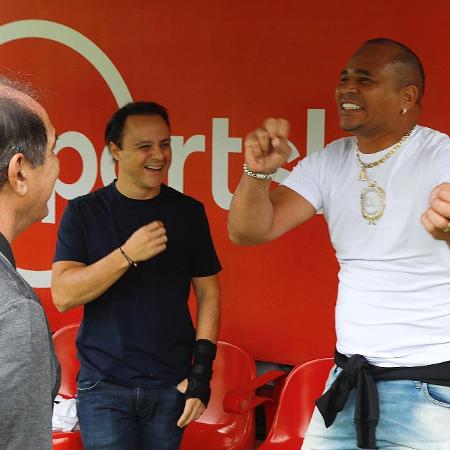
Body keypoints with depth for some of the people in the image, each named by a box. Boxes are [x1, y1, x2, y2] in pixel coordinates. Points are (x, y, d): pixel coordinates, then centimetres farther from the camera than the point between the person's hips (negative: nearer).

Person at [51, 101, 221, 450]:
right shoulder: (83, 212, -2)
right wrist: (127, 254, -22)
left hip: (171, 385, 2)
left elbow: (208, 291, 5)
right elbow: (63, 296, -10)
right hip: (104, 388, -1)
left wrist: (202, 369, -4)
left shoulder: (189, 211, 3)